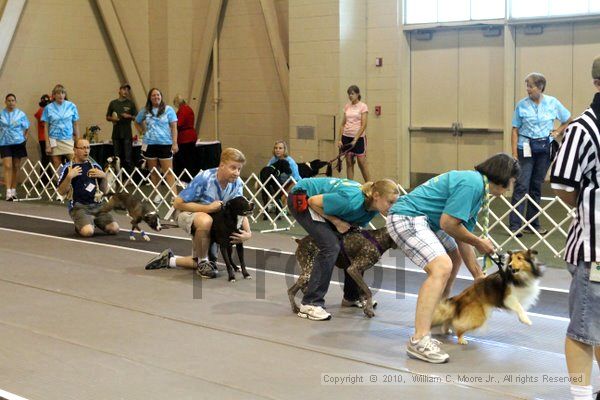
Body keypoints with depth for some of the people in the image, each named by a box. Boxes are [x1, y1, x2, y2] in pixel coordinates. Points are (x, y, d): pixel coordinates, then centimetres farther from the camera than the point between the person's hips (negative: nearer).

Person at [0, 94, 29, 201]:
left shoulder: (21, 114, 3)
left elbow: (26, 128, 11)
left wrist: (25, 137, 0)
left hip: (18, 143, 1)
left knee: (16, 167, 7)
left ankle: (14, 191, 17)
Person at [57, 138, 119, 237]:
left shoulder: (95, 166, 12)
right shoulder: (68, 168, 0)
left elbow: (103, 189, 15)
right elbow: (61, 192, -4)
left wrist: (104, 176, -3)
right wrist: (69, 177, -17)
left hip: (97, 205, 4)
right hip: (78, 206, -4)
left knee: (114, 229, -15)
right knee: (88, 231, -29)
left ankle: (94, 221, 13)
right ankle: (79, 225, 7)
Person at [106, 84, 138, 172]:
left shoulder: (131, 104, 6)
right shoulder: (113, 103, 10)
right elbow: (107, 117, 15)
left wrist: (129, 116, -12)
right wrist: (112, 118, -6)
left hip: (127, 134, -2)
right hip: (116, 133, 2)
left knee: (128, 157, -6)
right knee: (117, 156, 6)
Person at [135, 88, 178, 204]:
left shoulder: (168, 110, -1)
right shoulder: (145, 111, 7)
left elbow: (174, 127, -3)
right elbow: (138, 122, 26)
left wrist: (175, 143, -10)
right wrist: (145, 130, 11)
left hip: (165, 143, -3)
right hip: (149, 144, 3)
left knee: (168, 171, -6)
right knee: (153, 171, 9)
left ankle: (174, 195, -9)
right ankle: (157, 194, 19)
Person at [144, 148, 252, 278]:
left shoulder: (237, 183, -17)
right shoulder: (204, 179, -32)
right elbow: (178, 204, -27)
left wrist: (248, 232, -34)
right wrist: (208, 208, -35)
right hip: (188, 214, -6)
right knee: (205, 221, -42)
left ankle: (169, 259, 35)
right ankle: (203, 262, -20)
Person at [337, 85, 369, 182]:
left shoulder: (363, 106, -5)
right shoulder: (347, 107, 9)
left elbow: (363, 125, -11)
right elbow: (343, 124, 11)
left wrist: (355, 139, -18)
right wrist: (340, 139, 3)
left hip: (359, 137, -5)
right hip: (347, 137, 5)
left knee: (362, 163, -1)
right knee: (349, 163, 5)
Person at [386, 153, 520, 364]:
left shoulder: (476, 186, 17)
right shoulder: (472, 183, -15)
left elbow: (462, 236, 19)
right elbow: (448, 224, -18)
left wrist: (478, 275, 20)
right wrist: (478, 242, -3)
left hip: (422, 221, 12)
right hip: (406, 218, -12)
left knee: (454, 259, 26)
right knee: (441, 267, -26)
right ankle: (419, 341, -31)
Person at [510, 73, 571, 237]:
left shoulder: (552, 103, 0)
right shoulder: (522, 105, -3)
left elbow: (568, 120, 15)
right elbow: (515, 130, -2)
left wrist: (557, 132, 4)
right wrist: (514, 154, -8)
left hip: (544, 148, 2)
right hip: (526, 148, -2)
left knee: (537, 186, 9)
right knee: (521, 186, -9)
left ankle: (532, 224, 17)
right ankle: (515, 225, -9)